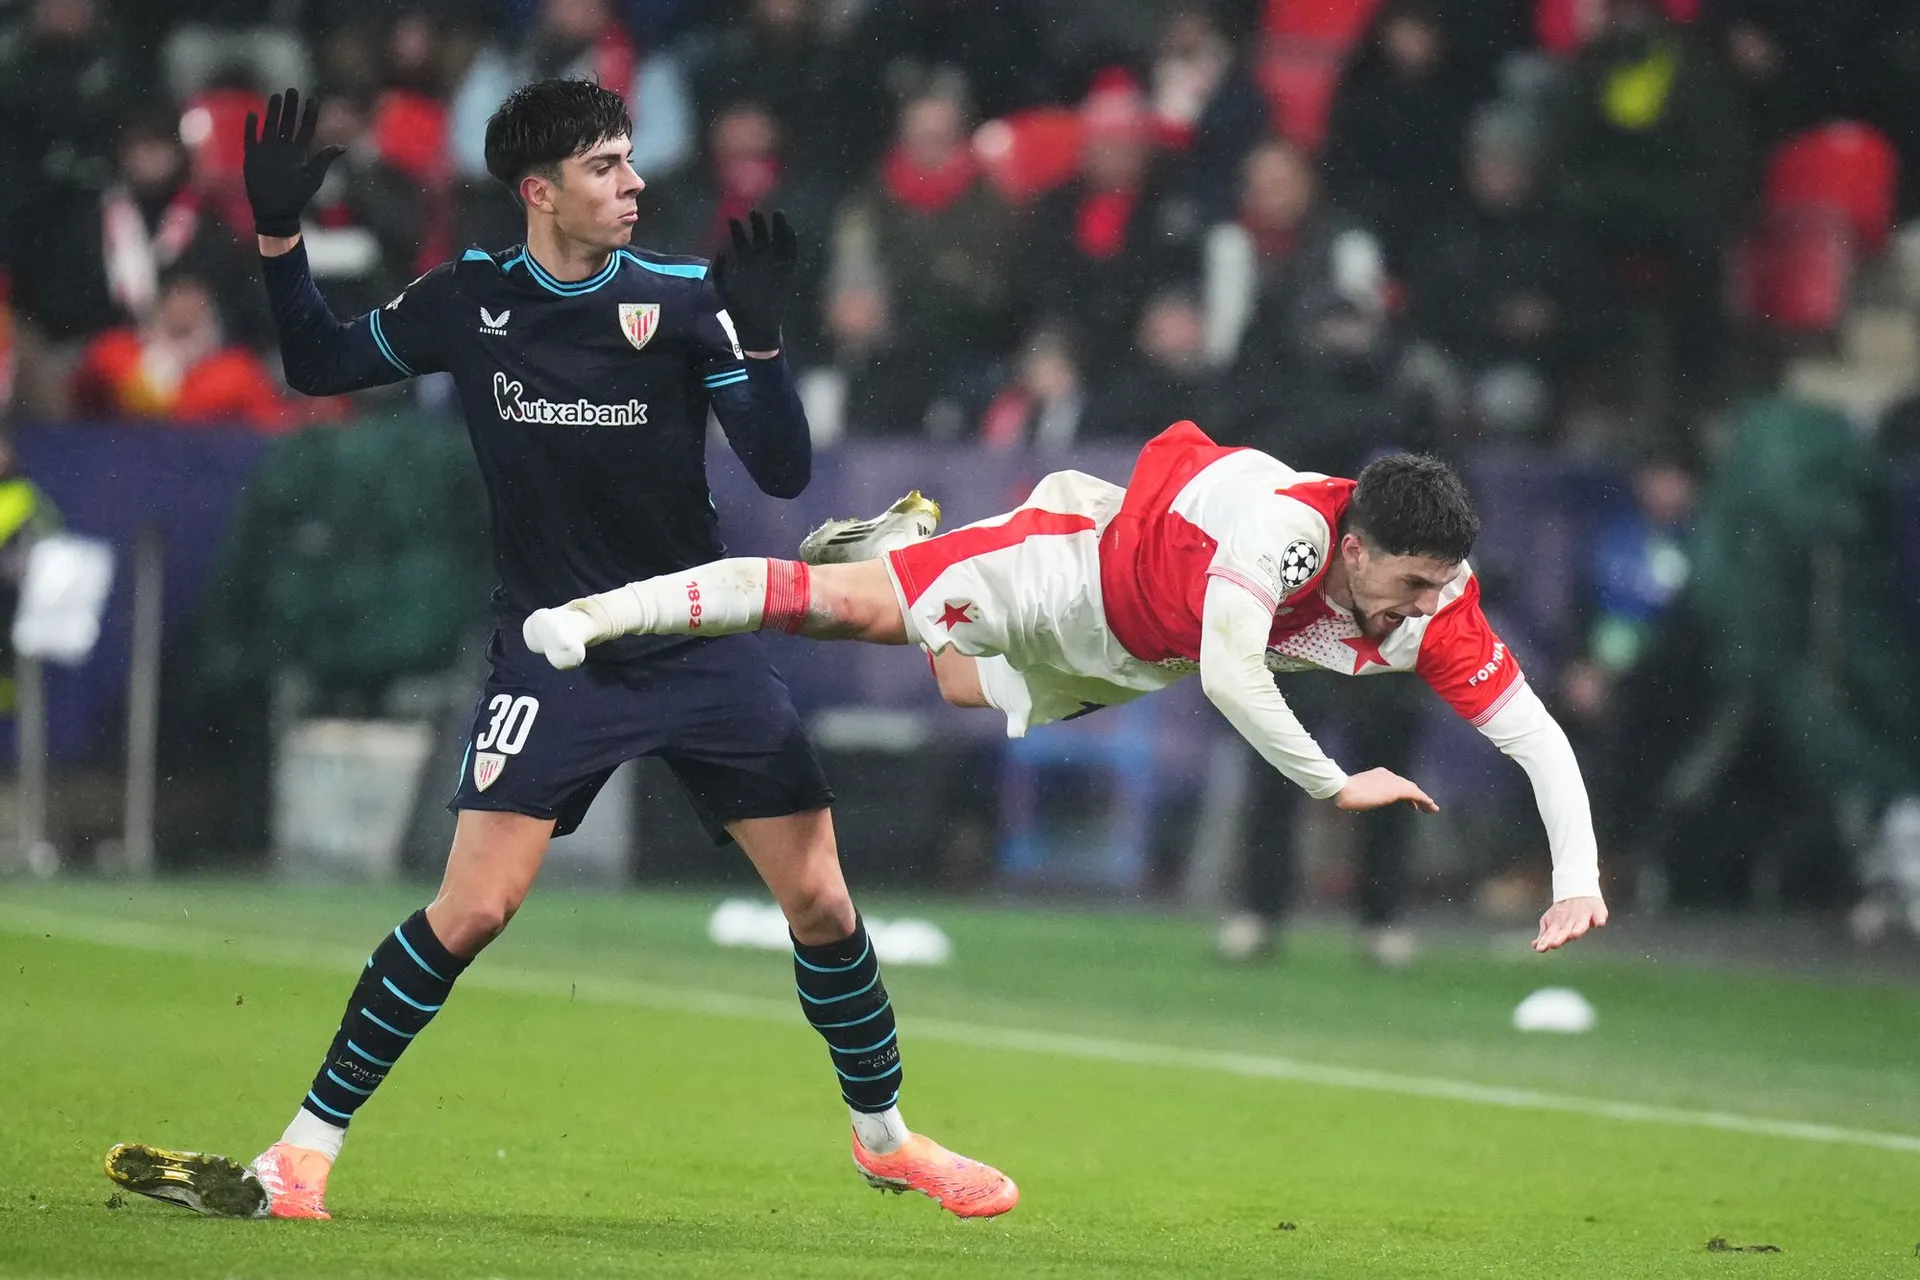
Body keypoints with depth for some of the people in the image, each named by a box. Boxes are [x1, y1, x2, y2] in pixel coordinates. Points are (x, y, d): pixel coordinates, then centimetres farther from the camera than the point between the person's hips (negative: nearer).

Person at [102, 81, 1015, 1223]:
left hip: (704, 646, 1)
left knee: (821, 903, 0)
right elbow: (319, 366, 10)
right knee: (470, 913, -14)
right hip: (553, 655, -1)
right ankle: (303, 1155, -5)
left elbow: (784, 473, -12)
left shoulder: (684, 298, -7)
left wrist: (757, 338, -26)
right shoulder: (467, 303, -3)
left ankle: (884, 1136, 23)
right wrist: (279, 235, -3)